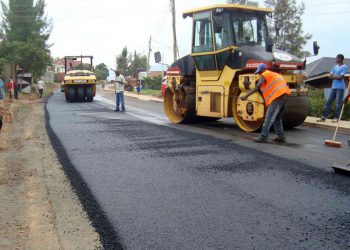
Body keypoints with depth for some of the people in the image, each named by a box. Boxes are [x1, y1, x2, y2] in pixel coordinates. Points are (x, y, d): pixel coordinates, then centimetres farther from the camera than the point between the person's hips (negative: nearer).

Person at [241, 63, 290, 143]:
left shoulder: (265, 74, 4)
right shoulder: (274, 74, 31)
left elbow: (258, 86, -11)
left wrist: (246, 95, -15)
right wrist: (266, 100, 30)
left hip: (277, 96, -9)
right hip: (284, 95, 9)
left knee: (269, 118, -8)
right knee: (277, 118, 17)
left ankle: (263, 137, -10)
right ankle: (281, 137, 16)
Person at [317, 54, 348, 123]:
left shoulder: (344, 67, -5)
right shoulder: (335, 66, 17)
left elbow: (340, 77, -14)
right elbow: (330, 76, 11)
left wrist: (333, 76, 0)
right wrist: (337, 77, -6)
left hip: (340, 88, -7)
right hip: (333, 87, 7)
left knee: (338, 103, -5)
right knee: (328, 102, 4)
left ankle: (336, 118, -1)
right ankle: (324, 117, 6)